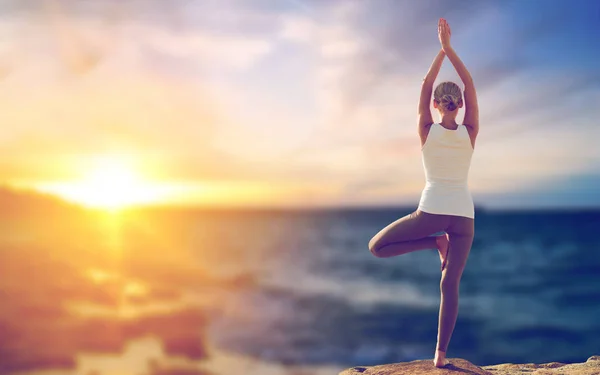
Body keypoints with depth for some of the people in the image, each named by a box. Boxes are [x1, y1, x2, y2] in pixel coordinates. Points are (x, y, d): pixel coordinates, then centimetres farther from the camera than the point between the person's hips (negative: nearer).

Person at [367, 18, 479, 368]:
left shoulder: (427, 131, -3)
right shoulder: (470, 133, -1)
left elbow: (426, 85, 6)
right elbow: (470, 86, 4)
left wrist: (441, 49, 10)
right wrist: (449, 47, 4)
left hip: (431, 211, -3)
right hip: (463, 214, 3)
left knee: (377, 246, 13)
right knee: (451, 285, 5)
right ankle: (441, 354, 2)